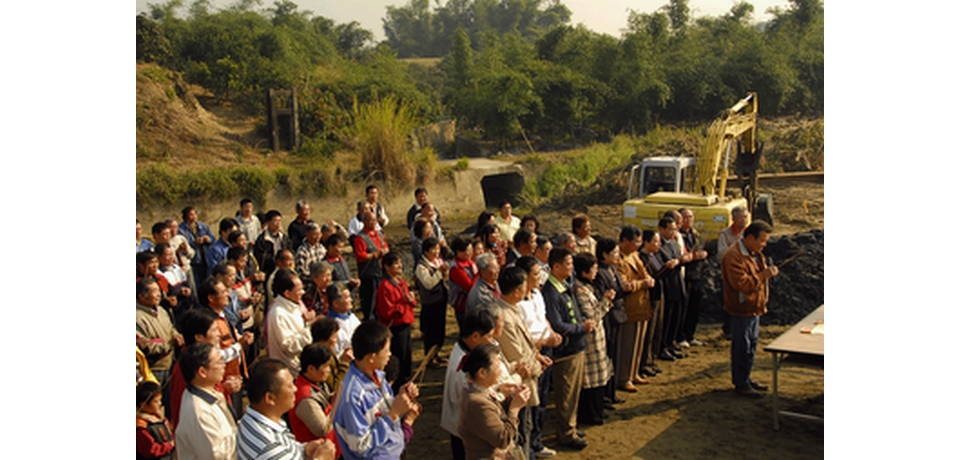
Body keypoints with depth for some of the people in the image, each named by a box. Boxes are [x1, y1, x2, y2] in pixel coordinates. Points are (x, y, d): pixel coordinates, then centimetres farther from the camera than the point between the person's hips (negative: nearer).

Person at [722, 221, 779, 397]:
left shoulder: (755, 254, 12)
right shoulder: (734, 256, -22)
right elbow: (742, 284, -28)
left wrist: (768, 272, 4)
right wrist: (763, 275, -25)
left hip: (754, 308, 10)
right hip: (741, 310, -10)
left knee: (751, 346, 18)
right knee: (742, 347, -2)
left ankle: (746, 378, 29)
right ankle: (741, 384, 8)